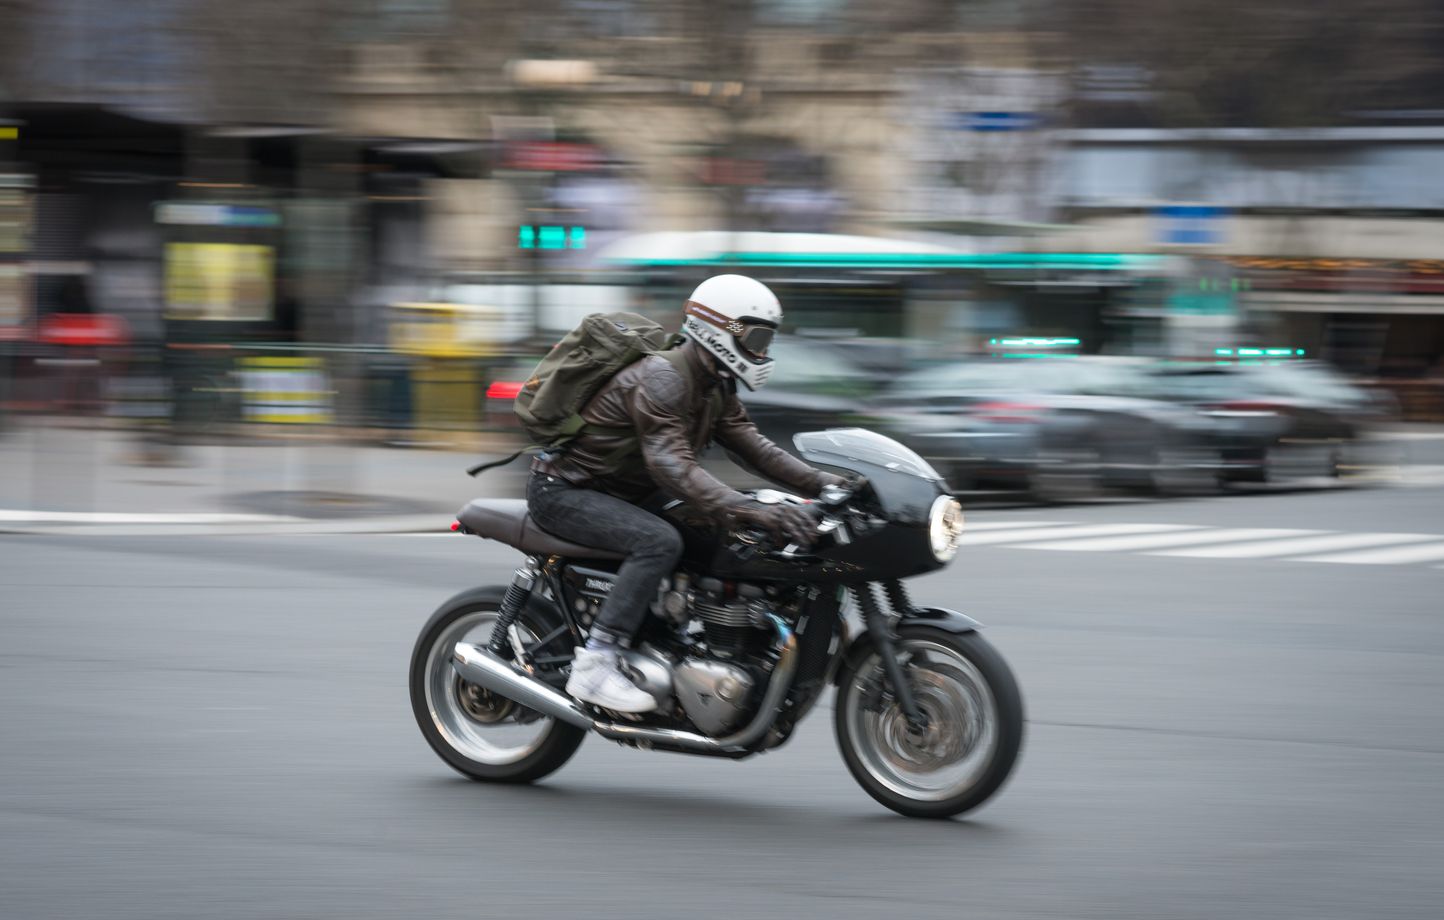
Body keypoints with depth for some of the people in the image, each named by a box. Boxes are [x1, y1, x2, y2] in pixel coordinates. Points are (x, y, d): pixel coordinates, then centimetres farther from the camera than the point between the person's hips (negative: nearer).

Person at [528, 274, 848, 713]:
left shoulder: (715, 390, 8)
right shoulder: (661, 379, -24)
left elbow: (752, 445, 4)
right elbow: (672, 467, -37)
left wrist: (822, 483, -12)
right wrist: (752, 511, -47)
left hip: (616, 493, 10)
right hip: (563, 491, -10)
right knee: (660, 541, -32)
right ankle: (593, 665, -34)